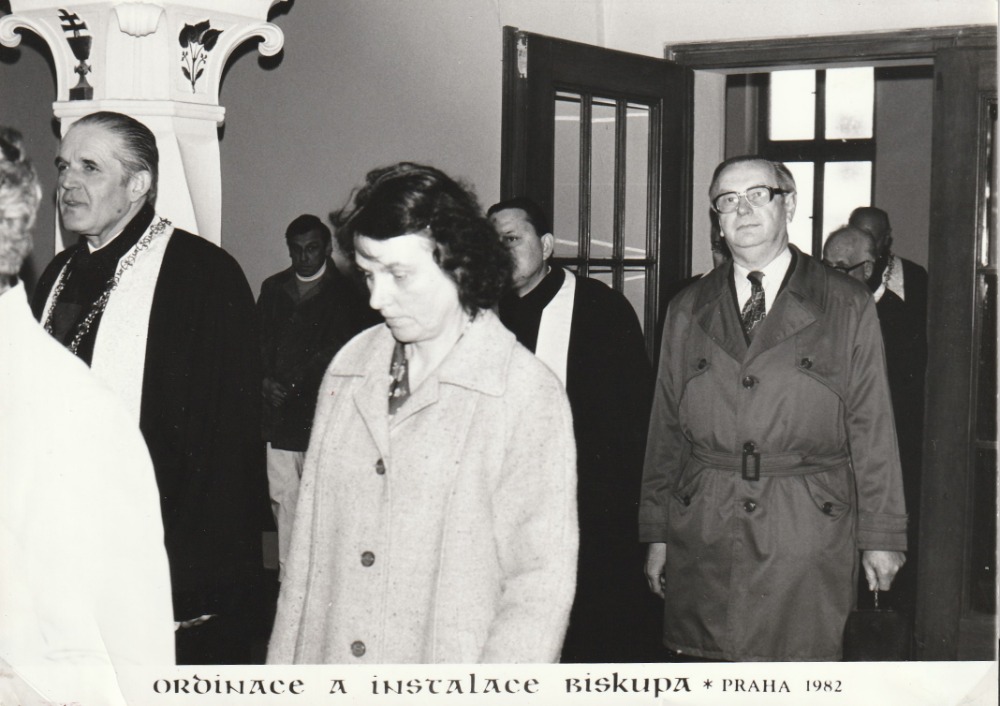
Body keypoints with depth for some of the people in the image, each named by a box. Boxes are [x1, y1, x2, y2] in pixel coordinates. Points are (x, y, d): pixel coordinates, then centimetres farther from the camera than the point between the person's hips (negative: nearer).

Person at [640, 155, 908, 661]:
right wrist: (657, 532, 9)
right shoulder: (687, 311, 13)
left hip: (808, 533, -2)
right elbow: (666, 427, 12)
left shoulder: (848, 307, 6)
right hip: (702, 535, 2)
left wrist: (881, 534, 1)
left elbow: (872, 426, 4)